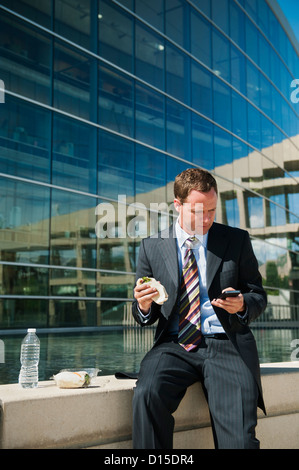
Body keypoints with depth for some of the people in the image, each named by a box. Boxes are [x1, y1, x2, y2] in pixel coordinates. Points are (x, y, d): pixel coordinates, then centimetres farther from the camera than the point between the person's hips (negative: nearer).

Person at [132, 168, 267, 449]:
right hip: (174, 345, 1)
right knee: (147, 393, -30)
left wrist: (242, 305, -10)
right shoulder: (151, 247, 10)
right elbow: (143, 317, 14)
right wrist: (143, 305, -11)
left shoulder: (237, 241, 10)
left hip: (226, 344, -1)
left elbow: (259, 296, 14)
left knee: (239, 438, -23)